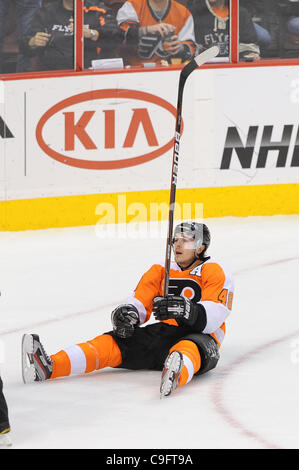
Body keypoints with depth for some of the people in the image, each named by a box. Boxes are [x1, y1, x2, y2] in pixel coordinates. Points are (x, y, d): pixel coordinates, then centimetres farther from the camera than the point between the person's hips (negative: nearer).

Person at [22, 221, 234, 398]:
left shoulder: (216, 273, 0)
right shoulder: (161, 270, 18)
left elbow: (213, 316, -15)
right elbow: (139, 303, 10)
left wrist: (185, 311, -33)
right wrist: (127, 313, -14)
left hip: (197, 337, -5)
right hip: (161, 332, 6)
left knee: (189, 348, -42)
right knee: (113, 342, -16)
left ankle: (177, 374, -80)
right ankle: (48, 367, -36)